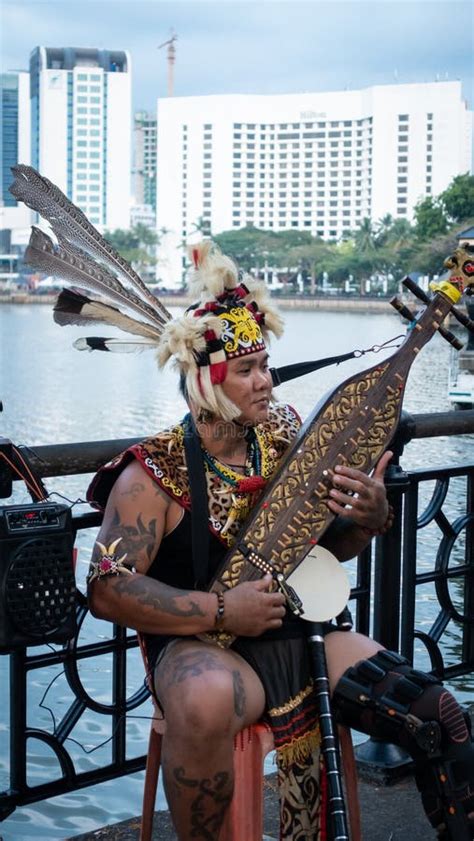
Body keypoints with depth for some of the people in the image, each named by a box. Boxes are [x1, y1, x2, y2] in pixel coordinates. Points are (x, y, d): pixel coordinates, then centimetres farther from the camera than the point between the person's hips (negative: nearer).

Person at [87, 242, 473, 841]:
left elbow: (327, 545, 15)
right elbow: (107, 590, -15)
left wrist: (369, 519, -8)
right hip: (206, 646, -5)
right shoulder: (154, 474, -10)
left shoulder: (284, 437, 5)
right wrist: (221, 611, -22)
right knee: (206, 703, -40)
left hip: (303, 631, 5)